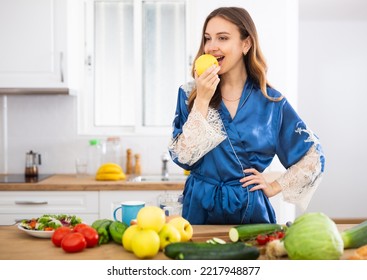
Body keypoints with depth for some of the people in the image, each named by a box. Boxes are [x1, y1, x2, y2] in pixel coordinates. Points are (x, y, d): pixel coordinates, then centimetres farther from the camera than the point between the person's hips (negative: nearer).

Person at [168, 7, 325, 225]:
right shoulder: (190, 94, -2)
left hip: (250, 209, 0)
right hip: (200, 207, 0)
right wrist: (202, 100, -17)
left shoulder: (270, 101, -3)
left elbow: (313, 157, 4)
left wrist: (274, 187, -1)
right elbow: (183, 157, -13)